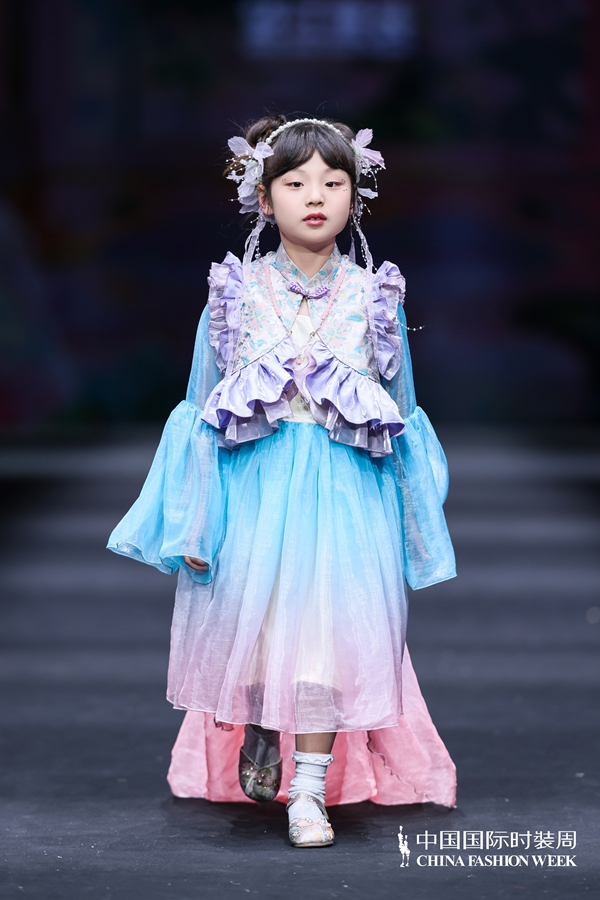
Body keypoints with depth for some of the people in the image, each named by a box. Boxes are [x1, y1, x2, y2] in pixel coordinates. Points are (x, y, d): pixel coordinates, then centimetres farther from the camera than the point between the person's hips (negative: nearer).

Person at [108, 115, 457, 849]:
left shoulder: (374, 297, 3)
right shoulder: (236, 292, 1)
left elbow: (398, 416, 11)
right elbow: (203, 410, 5)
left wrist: (407, 524, 10)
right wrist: (195, 518, 3)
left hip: (346, 490, 0)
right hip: (252, 486, 0)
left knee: (330, 627, -6)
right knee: (250, 617, 0)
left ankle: (310, 789, 5)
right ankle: (258, 731, 32)